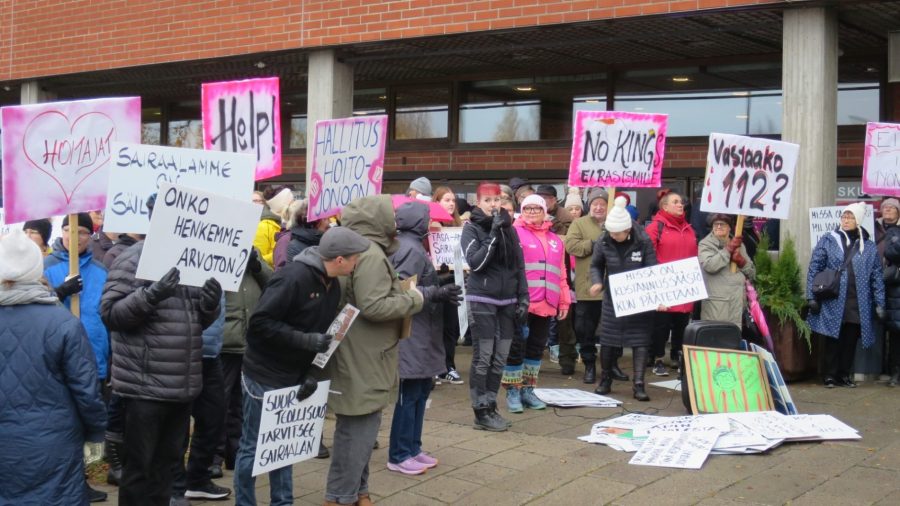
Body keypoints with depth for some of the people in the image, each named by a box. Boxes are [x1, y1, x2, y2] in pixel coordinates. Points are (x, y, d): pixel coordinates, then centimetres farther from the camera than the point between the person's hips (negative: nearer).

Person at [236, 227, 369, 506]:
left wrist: (311, 372, -1)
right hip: (264, 375, -8)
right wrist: (305, 340, -27)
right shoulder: (294, 277, -22)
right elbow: (260, 323, -25)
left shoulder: (332, 286, 4)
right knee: (254, 446, 3)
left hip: (293, 377, 8)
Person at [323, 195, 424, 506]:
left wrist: (402, 295, 14)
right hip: (363, 361, -11)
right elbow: (372, 306, -24)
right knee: (359, 428, -3)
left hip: (359, 357, 11)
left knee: (359, 427, 17)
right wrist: (412, 300, -12)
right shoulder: (371, 254, -19)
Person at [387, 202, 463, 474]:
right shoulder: (411, 249, -16)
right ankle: (399, 455, 4)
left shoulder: (413, 246, 15)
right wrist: (438, 293, -23)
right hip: (412, 333, -10)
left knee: (421, 390, 14)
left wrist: (441, 290, 6)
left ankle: (412, 448, 22)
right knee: (410, 393, -4)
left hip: (420, 333, 10)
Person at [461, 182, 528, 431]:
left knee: (500, 358, 6)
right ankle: (481, 412, 1)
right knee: (482, 357, -5)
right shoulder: (472, 228, -3)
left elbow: (519, 266, 13)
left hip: (507, 301, 5)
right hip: (482, 300, -5)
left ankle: (491, 406, 16)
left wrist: (523, 299, 8)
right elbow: (475, 262, -16)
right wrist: (493, 235, -19)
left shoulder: (509, 228, 11)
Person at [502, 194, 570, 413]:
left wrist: (564, 300, 16)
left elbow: (560, 273, 19)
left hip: (545, 304, 6)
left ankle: (527, 389, 22)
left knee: (537, 347, 12)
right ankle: (512, 392, 8)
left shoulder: (555, 240, 17)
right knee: (516, 347, -1)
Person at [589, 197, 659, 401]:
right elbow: (596, 265, 7)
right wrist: (597, 282, -13)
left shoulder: (643, 241, -14)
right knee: (608, 339, 8)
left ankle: (638, 384, -1)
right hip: (613, 298, 2)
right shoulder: (603, 242, -8)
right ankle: (605, 380, 26)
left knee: (641, 339, -4)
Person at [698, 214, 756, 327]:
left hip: (737, 301, 5)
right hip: (716, 301, -5)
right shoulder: (706, 244, 4)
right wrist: (728, 249, -11)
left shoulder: (739, 245, 19)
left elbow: (752, 273, 18)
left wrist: (741, 261, -2)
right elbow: (709, 265, -16)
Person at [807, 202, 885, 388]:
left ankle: (845, 375, 17)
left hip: (858, 305, 2)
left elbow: (877, 277, 9)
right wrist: (812, 296, -7)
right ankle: (830, 375, 9)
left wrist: (879, 304, 3)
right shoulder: (828, 241, 3)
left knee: (850, 341, 6)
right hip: (833, 303, -2)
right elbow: (814, 269, 1)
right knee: (833, 340, 0)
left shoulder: (868, 247, 9)